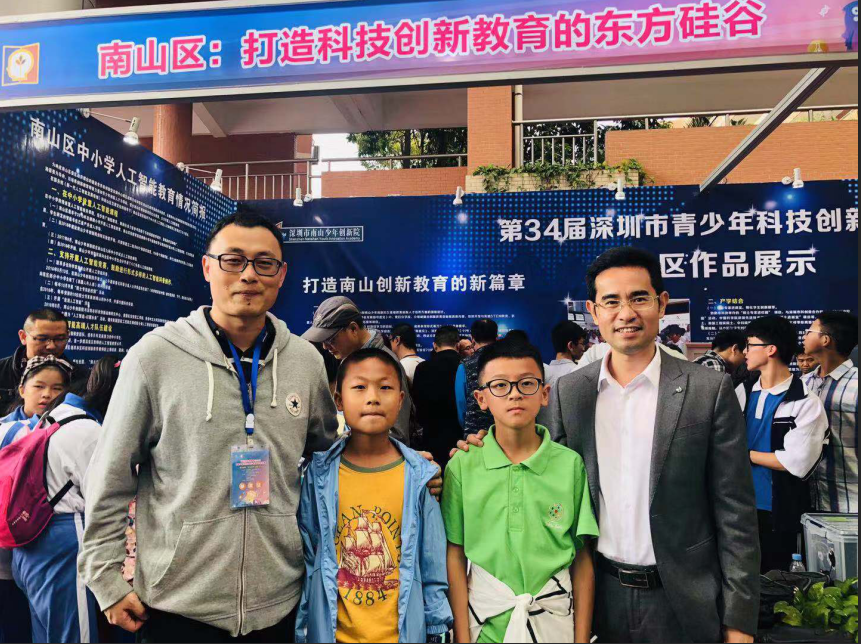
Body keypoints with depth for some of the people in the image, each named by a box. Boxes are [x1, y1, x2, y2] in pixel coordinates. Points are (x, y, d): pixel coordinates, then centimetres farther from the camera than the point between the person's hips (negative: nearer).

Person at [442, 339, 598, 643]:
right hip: (484, 619, 0)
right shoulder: (461, 466, -9)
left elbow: (583, 560, -3)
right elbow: (455, 556, -4)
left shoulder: (570, 464, -8)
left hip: (554, 617, 1)